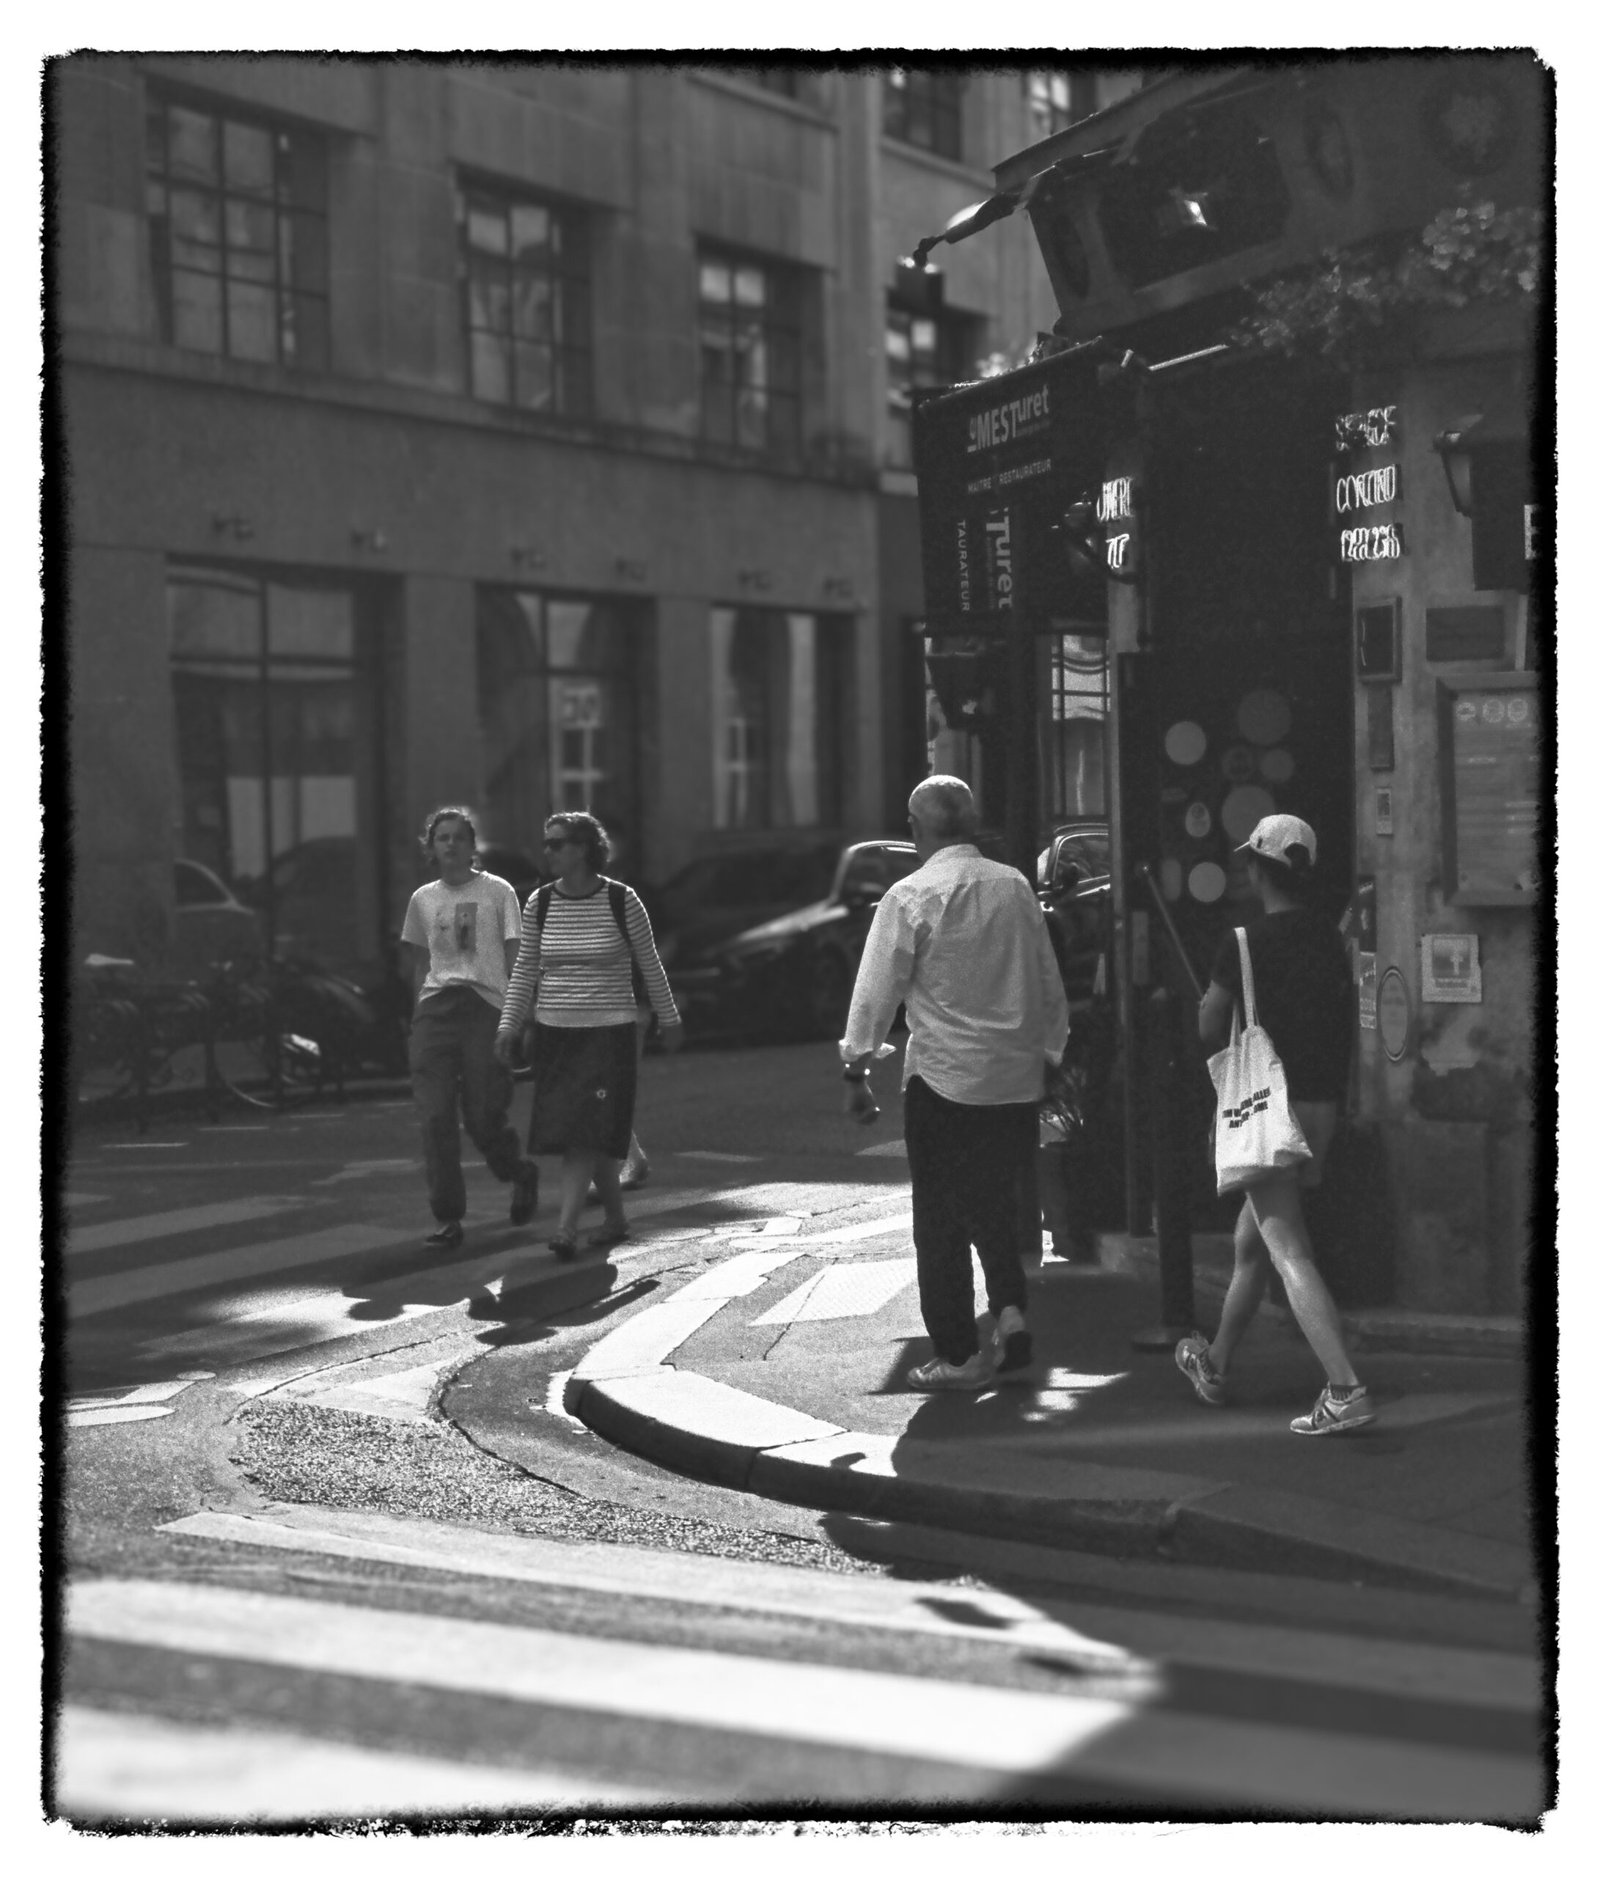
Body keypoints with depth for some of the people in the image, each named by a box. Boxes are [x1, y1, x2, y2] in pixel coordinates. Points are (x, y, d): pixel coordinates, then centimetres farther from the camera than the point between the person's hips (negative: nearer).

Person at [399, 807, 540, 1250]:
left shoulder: (497, 892, 5)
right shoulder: (422, 900, 16)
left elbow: (515, 958, 3)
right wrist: (418, 1021, 16)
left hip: (485, 1005, -3)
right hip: (435, 1007, 3)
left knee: (484, 1117, -7)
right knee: (435, 1115, -6)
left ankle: (521, 1173, 25)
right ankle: (447, 1217, -1)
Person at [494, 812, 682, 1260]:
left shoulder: (621, 900, -7)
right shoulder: (539, 904, 2)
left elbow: (650, 963, 5)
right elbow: (525, 970, 9)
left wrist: (669, 1020, 12)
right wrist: (508, 1027, 2)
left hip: (609, 1033, -4)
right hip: (554, 1033, 4)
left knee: (585, 1131, -13)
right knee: (590, 1137, 8)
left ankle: (566, 1228, -15)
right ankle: (615, 1220, 25)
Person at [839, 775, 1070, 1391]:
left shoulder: (911, 896, -11)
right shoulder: (1015, 887, 3)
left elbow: (879, 988, -8)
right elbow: (1049, 982, 11)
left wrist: (857, 1058, 5)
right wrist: (1050, 1052, 22)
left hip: (943, 1079, -4)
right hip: (1016, 1076, 4)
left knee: (941, 1221, 6)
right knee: (996, 1205, 20)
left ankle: (957, 1355, 10)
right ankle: (1010, 1313, 3)